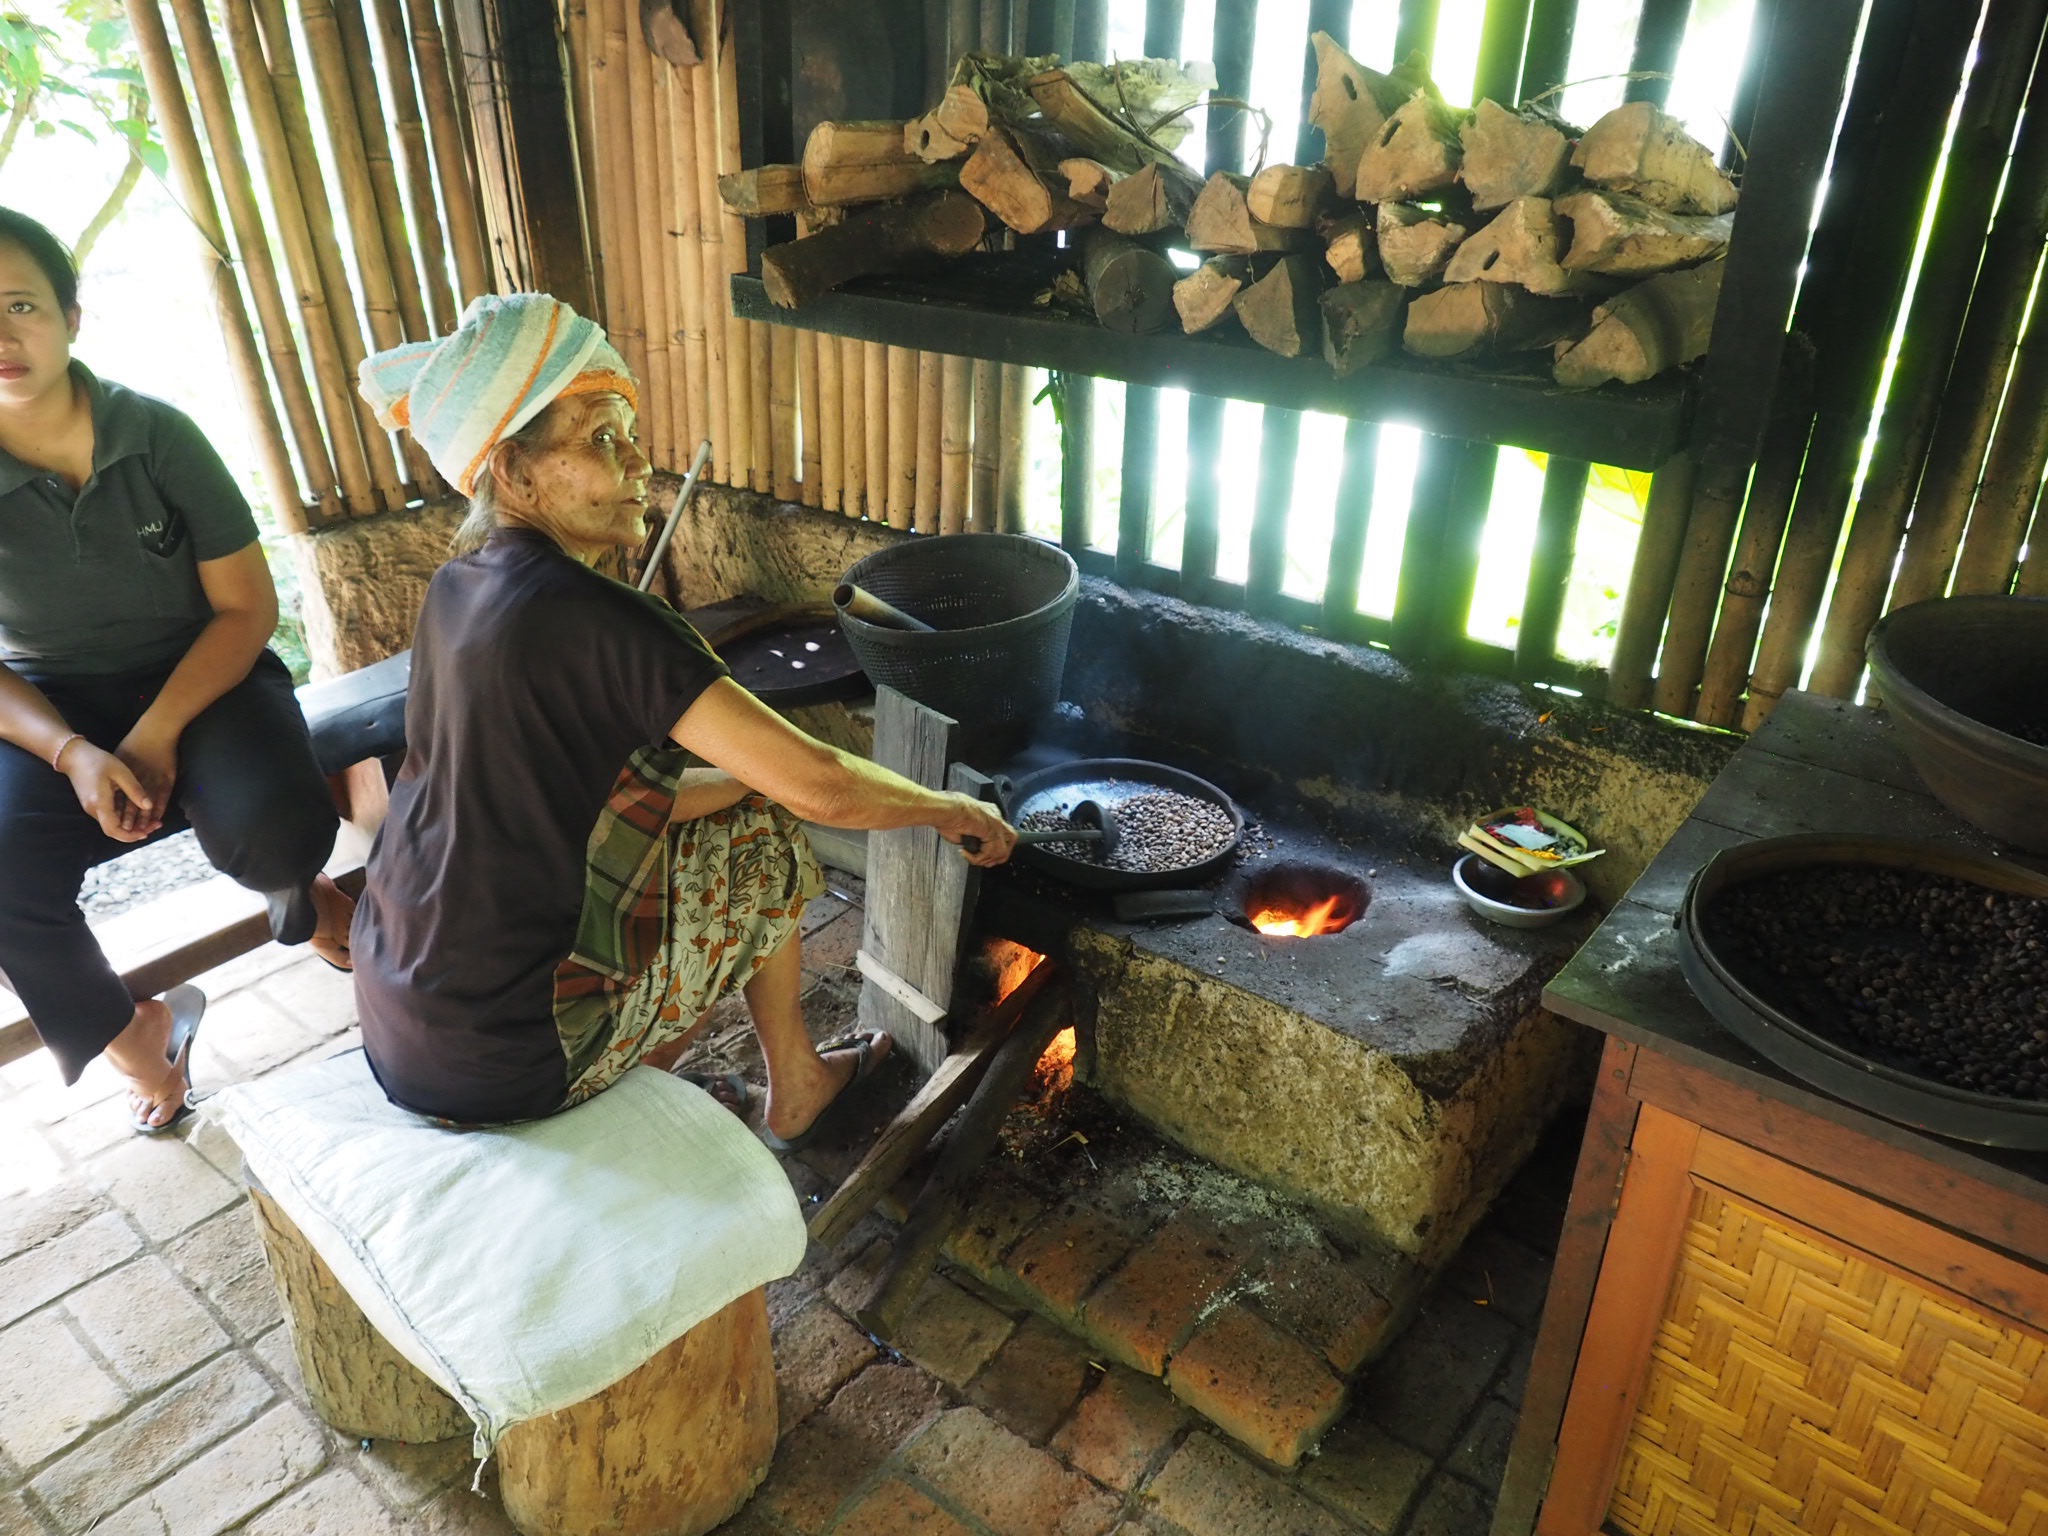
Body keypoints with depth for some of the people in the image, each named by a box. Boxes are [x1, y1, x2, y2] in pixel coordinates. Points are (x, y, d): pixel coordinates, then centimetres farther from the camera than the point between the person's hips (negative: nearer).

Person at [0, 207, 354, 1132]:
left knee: (271, 832, -31)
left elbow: (248, 607, -9)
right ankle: (133, 1032, 6)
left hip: (199, 674, -1)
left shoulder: (158, 437, -13)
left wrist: (155, 732, -21)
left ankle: (300, 897, 12)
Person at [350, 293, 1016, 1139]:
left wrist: (750, 778, 4)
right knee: (768, 839, 5)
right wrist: (959, 810, -4)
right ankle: (791, 1087, 25)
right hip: (504, 1062, -8)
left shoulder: (458, 587, 2)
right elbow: (820, 787, -22)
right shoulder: (590, 617, -23)